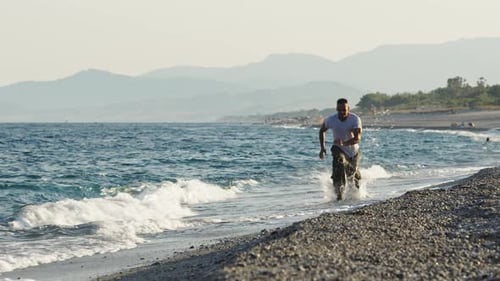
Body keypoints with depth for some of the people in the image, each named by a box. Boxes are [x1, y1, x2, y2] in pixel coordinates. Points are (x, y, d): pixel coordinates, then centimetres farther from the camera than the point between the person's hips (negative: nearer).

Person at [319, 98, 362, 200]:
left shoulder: (355, 119, -26)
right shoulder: (331, 120, -19)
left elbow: (357, 138, -35)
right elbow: (322, 130, 3)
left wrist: (344, 143, -51)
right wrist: (322, 147, -4)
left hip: (353, 150, 0)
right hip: (339, 149, 0)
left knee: (352, 174, 17)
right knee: (339, 162, -32)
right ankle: (339, 193, -33)